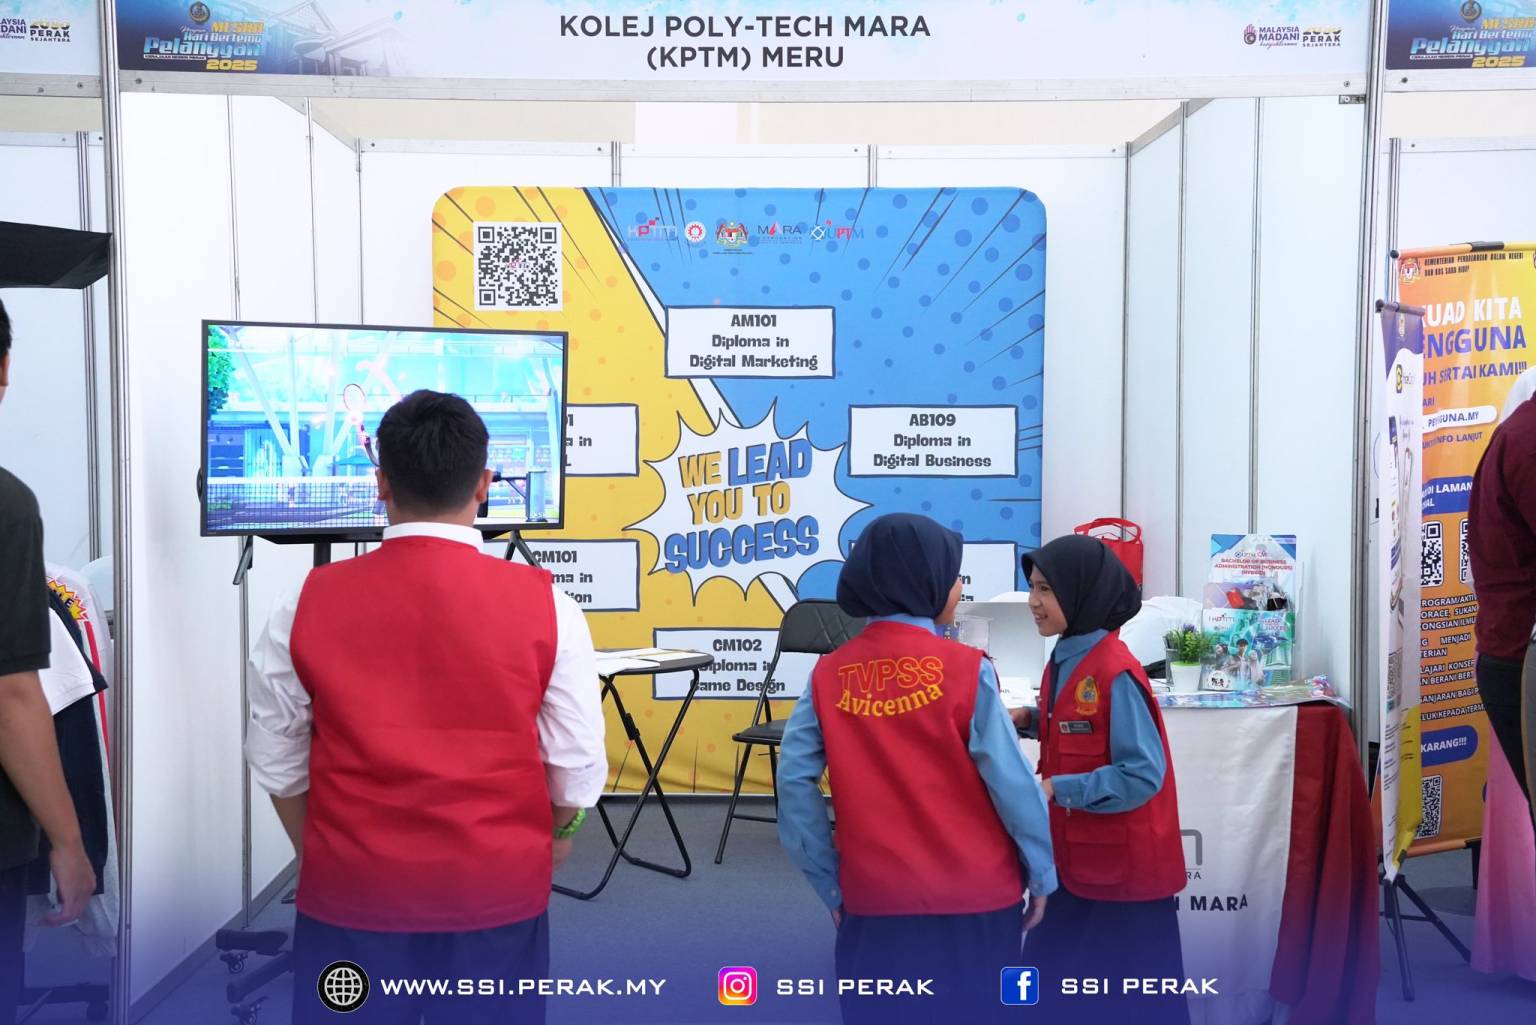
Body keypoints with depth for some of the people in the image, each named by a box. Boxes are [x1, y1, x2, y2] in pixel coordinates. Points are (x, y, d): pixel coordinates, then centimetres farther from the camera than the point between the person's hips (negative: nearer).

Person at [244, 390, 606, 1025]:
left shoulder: (311, 603, -7)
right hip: (497, 885, 0)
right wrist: (554, 832, 16)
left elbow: (277, 760, 3)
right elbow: (578, 763, -5)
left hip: (352, 885, 1)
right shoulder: (543, 605, -11)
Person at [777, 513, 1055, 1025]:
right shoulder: (965, 669, -11)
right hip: (972, 897, -2)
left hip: (872, 899, 3)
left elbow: (795, 779, -4)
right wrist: (1040, 873, 4)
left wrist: (830, 884, 5)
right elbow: (1011, 781, -9)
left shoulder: (830, 674, -2)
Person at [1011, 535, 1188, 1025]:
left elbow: (1143, 774, -23)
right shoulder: (1064, 660, 4)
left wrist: (1056, 789, -23)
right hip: (1074, 858, 9)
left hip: (1122, 866, -8)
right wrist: (1032, 719, 3)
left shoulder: (1115, 672, -22)